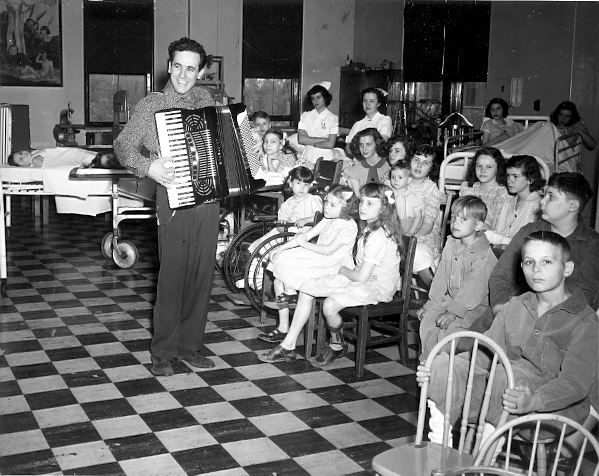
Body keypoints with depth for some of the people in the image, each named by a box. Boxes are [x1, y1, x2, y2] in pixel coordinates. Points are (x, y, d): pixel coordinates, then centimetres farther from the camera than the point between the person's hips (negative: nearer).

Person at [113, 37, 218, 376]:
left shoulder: (206, 100, 12)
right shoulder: (152, 105, 0)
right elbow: (123, 145, -5)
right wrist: (148, 166, -22)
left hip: (209, 199, 4)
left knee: (202, 275, 7)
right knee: (172, 276, -3)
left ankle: (189, 345, 20)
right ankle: (163, 352, 9)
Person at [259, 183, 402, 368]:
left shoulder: (379, 236, -23)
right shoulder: (368, 228, 9)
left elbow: (361, 276, -23)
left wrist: (342, 269, -5)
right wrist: (348, 269, 0)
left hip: (378, 285, -10)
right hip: (362, 277, 10)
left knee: (330, 305, -33)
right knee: (306, 288, 4)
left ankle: (337, 346, 1)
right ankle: (287, 348, 6)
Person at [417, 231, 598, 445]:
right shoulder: (515, 306, 14)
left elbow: (575, 381, -16)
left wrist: (533, 401, -37)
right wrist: (441, 367, -8)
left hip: (556, 407, -5)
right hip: (508, 386, 5)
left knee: (506, 375, -38)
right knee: (445, 363, -19)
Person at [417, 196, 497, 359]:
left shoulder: (483, 255, -20)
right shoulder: (450, 245, 4)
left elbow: (474, 290, -22)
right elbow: (441, 277, 9)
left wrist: (453, 312, -23)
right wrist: (431, 303, 5)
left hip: (476, 307, -7)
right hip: (452, 299, 7)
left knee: (448, 327, -25)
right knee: (427, 319, -7)